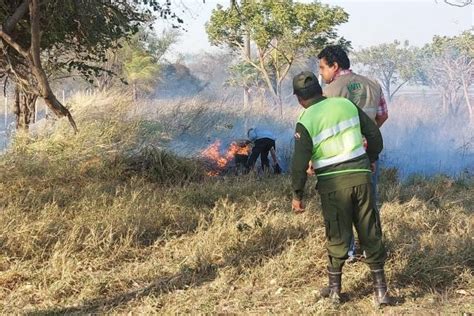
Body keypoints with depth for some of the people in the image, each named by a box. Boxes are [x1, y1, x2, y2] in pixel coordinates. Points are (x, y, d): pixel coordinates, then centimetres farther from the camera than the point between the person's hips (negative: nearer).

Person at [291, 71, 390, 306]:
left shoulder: (306, 122, -6)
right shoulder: (346, 104, 5)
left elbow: (300, 163, -8)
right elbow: (374, 134, 9)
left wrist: (297, 194, 2)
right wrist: (372, 157, 26)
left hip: (333, 183, -3)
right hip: (361, 175, 3)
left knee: (337, 236, 11)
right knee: (370, 234, 10)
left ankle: (334, 289, 21)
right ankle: (380, 289, 13)